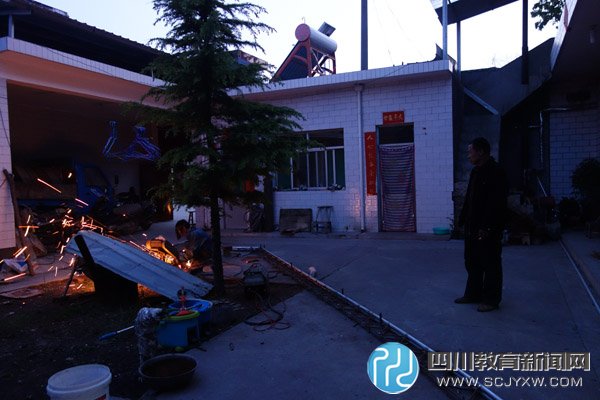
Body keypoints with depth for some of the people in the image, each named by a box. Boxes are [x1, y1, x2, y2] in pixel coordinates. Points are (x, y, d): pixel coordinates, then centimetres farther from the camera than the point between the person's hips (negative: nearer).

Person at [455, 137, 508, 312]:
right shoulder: (476, 171, 13)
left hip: (488, 230, -9)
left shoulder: (495, 173, -15)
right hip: (473, 227, 10)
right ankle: (473, 294, 29)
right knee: (472, 263, 17)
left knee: (490, 265, 3)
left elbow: (496, 204, -20)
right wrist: (463, 220, 14)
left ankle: (491, 300, 13)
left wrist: (486, 227, -22)